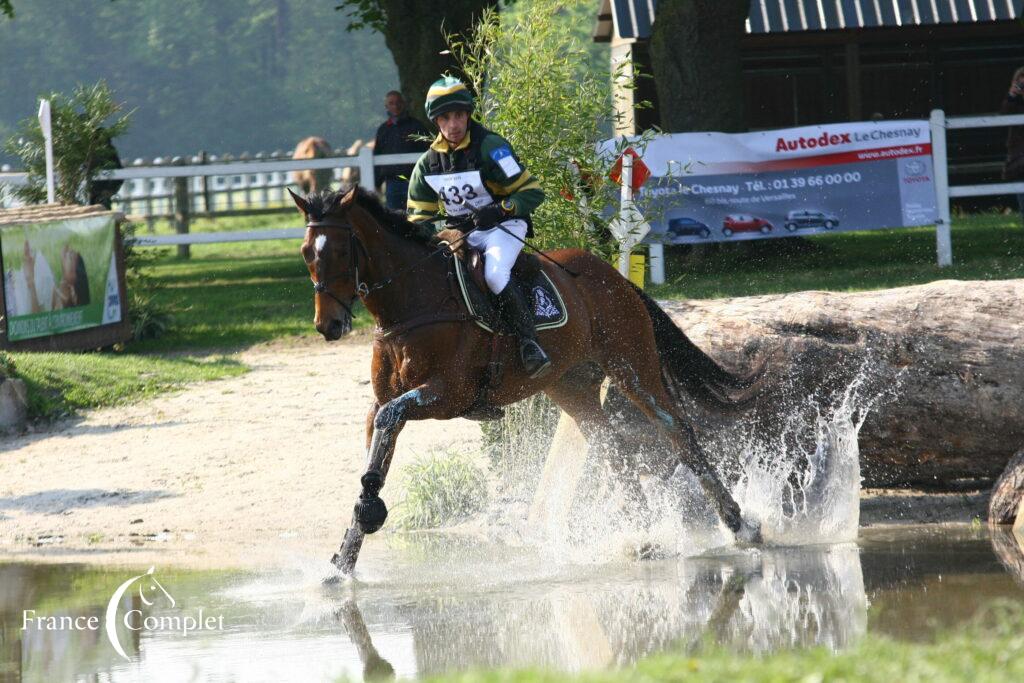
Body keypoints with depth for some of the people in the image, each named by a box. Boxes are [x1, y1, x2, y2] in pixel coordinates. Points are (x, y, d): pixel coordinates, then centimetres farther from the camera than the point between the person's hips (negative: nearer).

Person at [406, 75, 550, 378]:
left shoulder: (491, 148, -13)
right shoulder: (428, 163, 5)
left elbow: (531, 192, -14)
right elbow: (419, 217, 11)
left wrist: (499, 211, -28)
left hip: (502, 228, -6)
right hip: (460, 233, 6)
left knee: (495, 276, -34)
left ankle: (529, 343, -26)